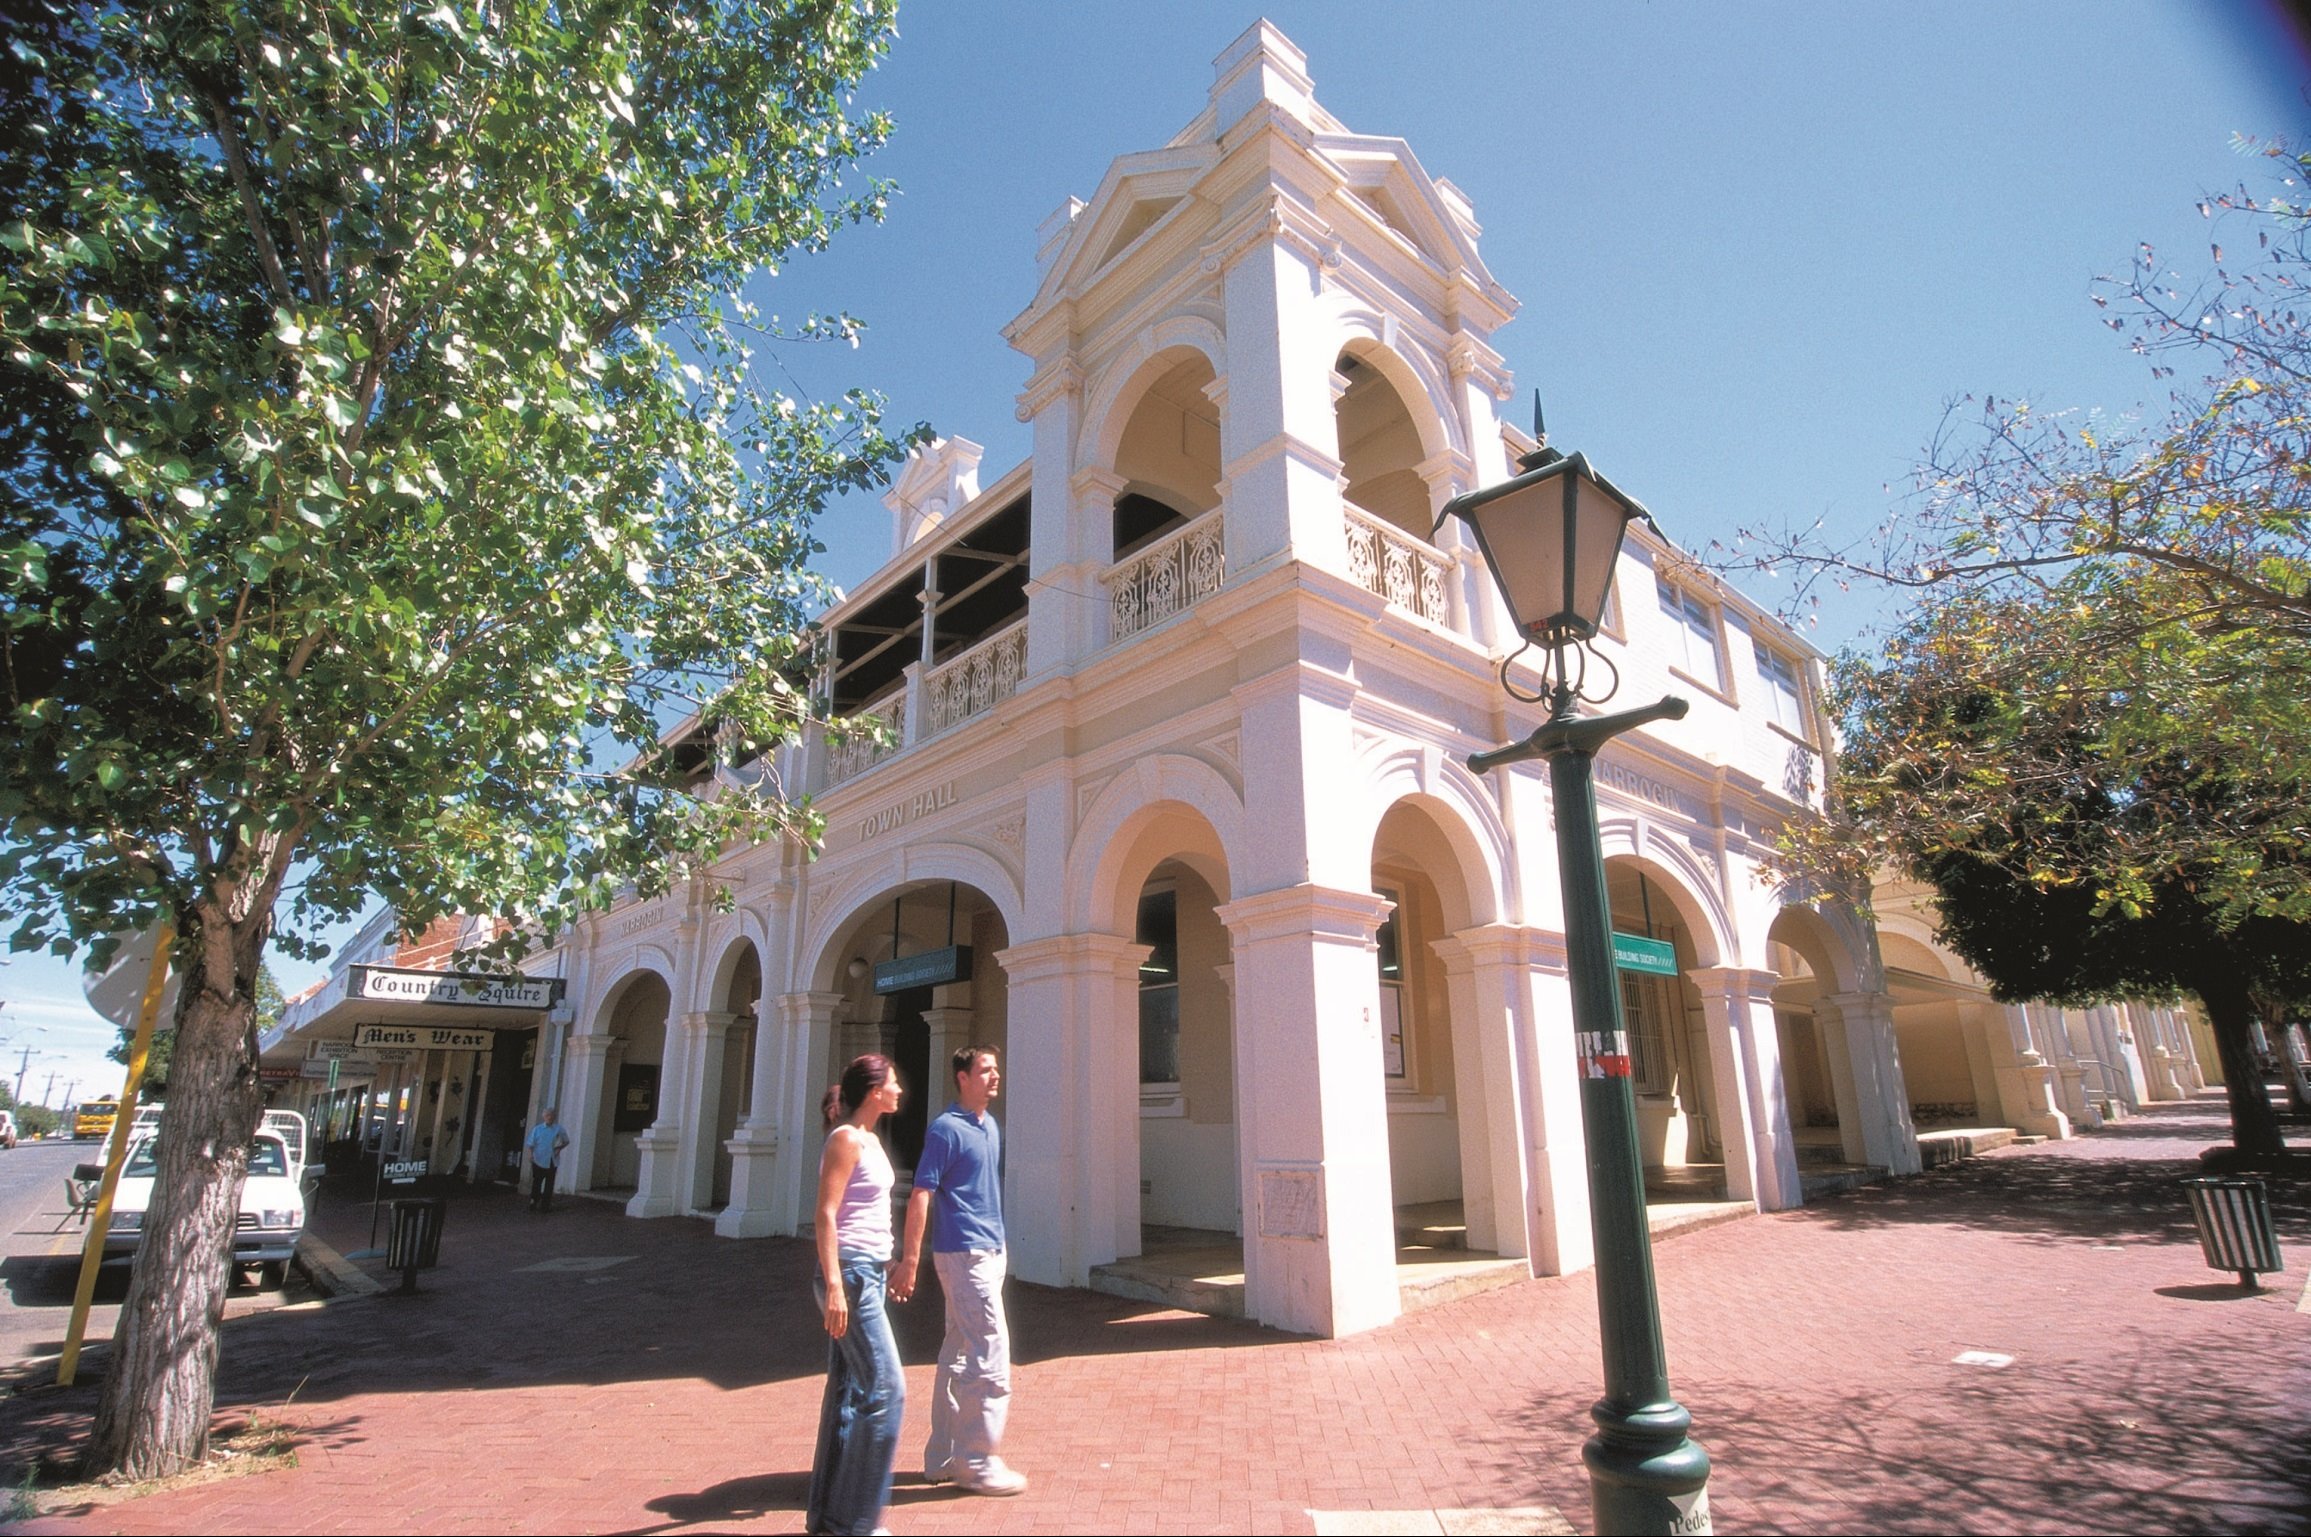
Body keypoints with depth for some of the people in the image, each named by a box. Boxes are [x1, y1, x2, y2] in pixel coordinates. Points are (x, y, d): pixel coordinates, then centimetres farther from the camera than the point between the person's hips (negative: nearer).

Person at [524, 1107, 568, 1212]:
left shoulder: (558, 1130, 1)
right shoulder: (537, 1129, 0)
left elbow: (566, 1141, 13)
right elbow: (531, 1144, 1)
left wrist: (559, 1148, -3)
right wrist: (531, 1155, -12)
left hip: (551, 1161, 1)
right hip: (539, 1160, -1)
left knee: (549, 1184, 5)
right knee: (536, 1182, 4)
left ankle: (545, 1205, 12)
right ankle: (534, 1202, 15)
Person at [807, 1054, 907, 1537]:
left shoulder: (868, 1139, 13)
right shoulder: (846, 1139, -14)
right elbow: (826, 1213, -19)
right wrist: (834, 1285, -23)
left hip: (868, 1271, 9)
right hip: (850, 1272, -9)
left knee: (849, 1389, 13)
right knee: (886, 1389, -5)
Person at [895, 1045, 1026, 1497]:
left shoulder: (990, 1126, 12)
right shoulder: (947, 1129, -14)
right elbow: (921, 1195, -17)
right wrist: (909, 1261, -19)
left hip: (989, 1250, 9)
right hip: (964, 1252, -9)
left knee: (959, 1356, 15)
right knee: (991, 1357, -5)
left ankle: (943, 1458, 25)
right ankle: (976, 1463, 6)